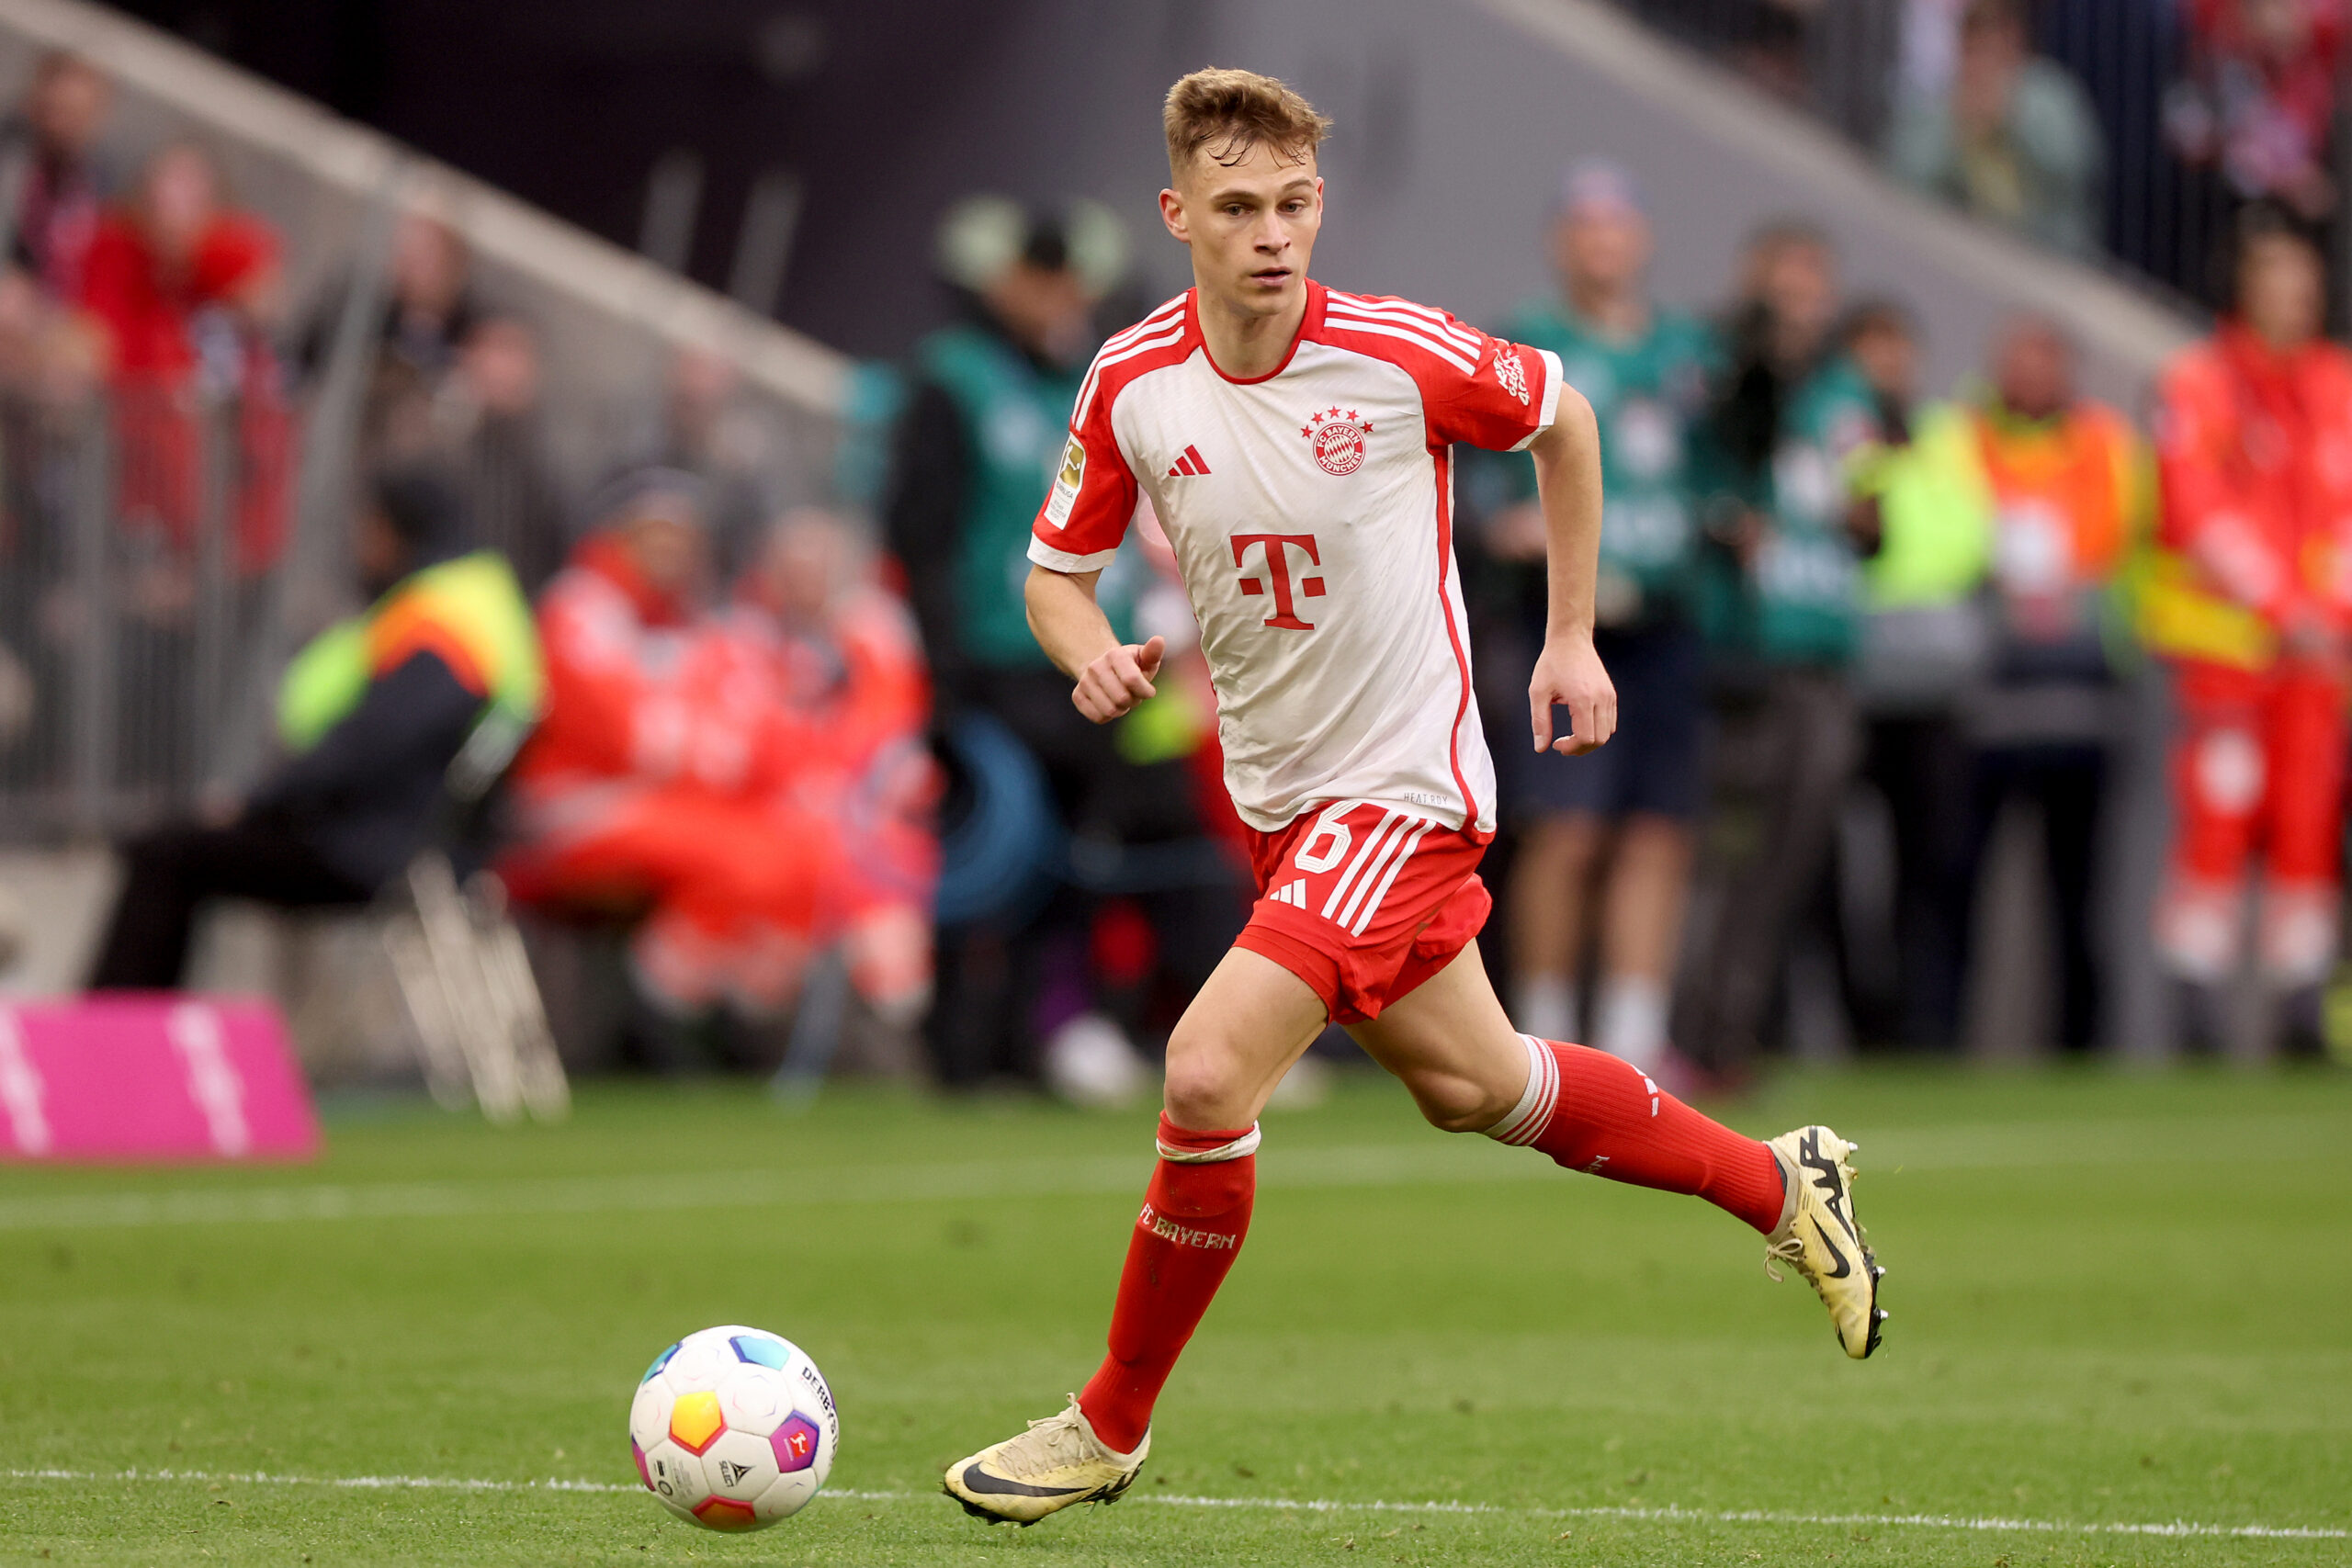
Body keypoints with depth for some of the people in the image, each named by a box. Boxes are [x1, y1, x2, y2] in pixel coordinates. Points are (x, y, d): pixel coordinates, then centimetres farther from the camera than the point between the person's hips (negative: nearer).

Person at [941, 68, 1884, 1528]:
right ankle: (1777, 1182, 42)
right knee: (1469, 1085, 20)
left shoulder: (1402, 353, -17)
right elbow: (1058, 566, 6)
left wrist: (1573, 635, 4)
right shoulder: (1133, 384, -7)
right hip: (1276, 792, 6)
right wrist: (1093, 651, -17)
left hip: (1400, 789, -6)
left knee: (1208, 1073, -18)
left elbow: (1563, 420, 2)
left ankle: (1113, 1424, -1)